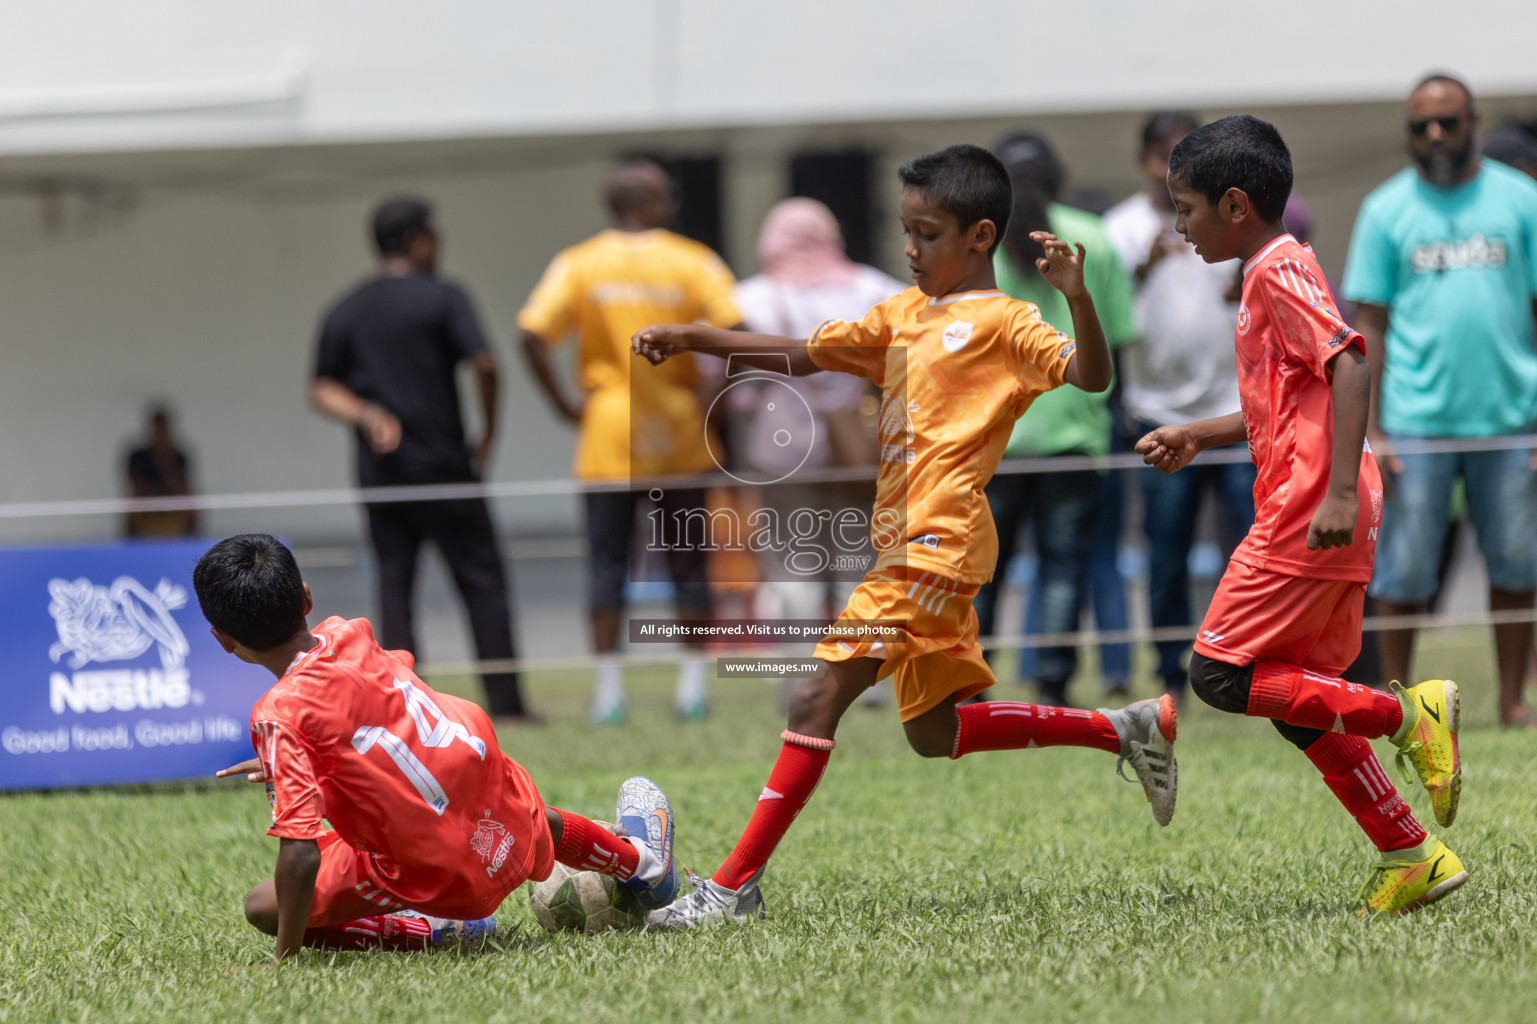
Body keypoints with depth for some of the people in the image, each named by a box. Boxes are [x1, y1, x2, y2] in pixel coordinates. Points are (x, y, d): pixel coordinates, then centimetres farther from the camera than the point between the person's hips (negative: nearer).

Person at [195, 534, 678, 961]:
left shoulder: (281, 713, -20)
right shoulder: (348, 634, -2)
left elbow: (301, 853, -27)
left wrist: (285, 960, -19)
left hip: (435, 873, -6)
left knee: (264, 907, 0)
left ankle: (433, 930, 7)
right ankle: (641, 859, 67)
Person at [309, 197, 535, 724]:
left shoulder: (344, 311, 9)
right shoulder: (442, 298, -5)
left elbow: (322, 390, 6)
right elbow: (484, 364, -15)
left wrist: (367, 415, -3)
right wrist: (488, 433, -4)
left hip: (379, 468, 4)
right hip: (442, 463, -4)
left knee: (394, 584, 7)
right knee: (482, 582, 2)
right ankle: (505, 701, 0)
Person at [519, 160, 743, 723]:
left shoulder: (578, 265, 1)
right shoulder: (694, 262, -2)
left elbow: (533, 335, -9)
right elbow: (734, 331, -14)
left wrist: (564, 403, -3)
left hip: (608, 430, 0)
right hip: (681, 433, 0)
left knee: (607, 563, 3)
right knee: (688, 560, 9)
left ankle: (608, 687, -2)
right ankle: (693, 682, 8)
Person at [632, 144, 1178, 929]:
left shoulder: (999, 323, -4)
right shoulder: (906, 315, 20)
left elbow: (1090, 376, -15)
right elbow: (803, 355, 21)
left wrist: (1077, 295, -31)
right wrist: (694, 339, 11)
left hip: (935, 547, -10)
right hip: (909, 546, 10)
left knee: (817, 701, -14)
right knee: (934, 731, 16)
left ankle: (735, 885, -15)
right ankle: (1128, 728, 23)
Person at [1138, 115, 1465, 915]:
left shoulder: (1280, 274, -11)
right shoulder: (1274, 274, 20)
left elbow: (1349, 366, -23)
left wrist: (1341, 491, -30)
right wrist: (1197, 436, 28)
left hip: (1305, 521, -10)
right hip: (1323, 533, 10)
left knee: (1218, 675, -8)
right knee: (1299, 701, 12)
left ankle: (1406, 712, -9)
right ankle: (1411, 856, 12)